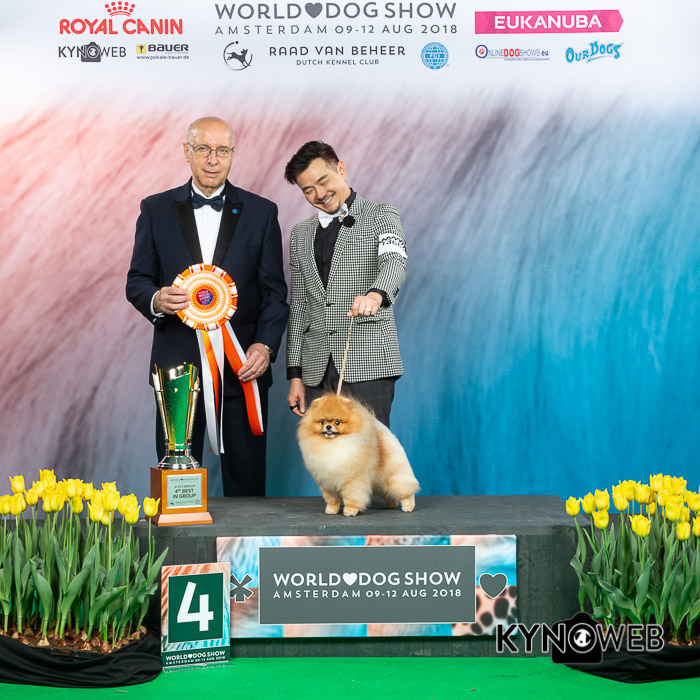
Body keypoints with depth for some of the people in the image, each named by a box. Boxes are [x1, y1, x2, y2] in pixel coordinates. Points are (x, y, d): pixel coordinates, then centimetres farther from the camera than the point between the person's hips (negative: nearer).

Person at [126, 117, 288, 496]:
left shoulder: (261, 212, 6)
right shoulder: (156, 209, 7)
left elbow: (274, 290, 4)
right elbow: (137, 280, 8)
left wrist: (266, 344, -12)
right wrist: (156, 300, -16)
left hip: (244, 366, 0)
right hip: (179, 364, 1)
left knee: (246, 479, 4)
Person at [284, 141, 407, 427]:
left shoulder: (380, 216, 4)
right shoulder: (301, 234, 19)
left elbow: (394, 261, -17)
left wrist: (375, 294, -40)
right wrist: (295, 373, 11)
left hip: (367, 364, -4)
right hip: (317, 369, 4)